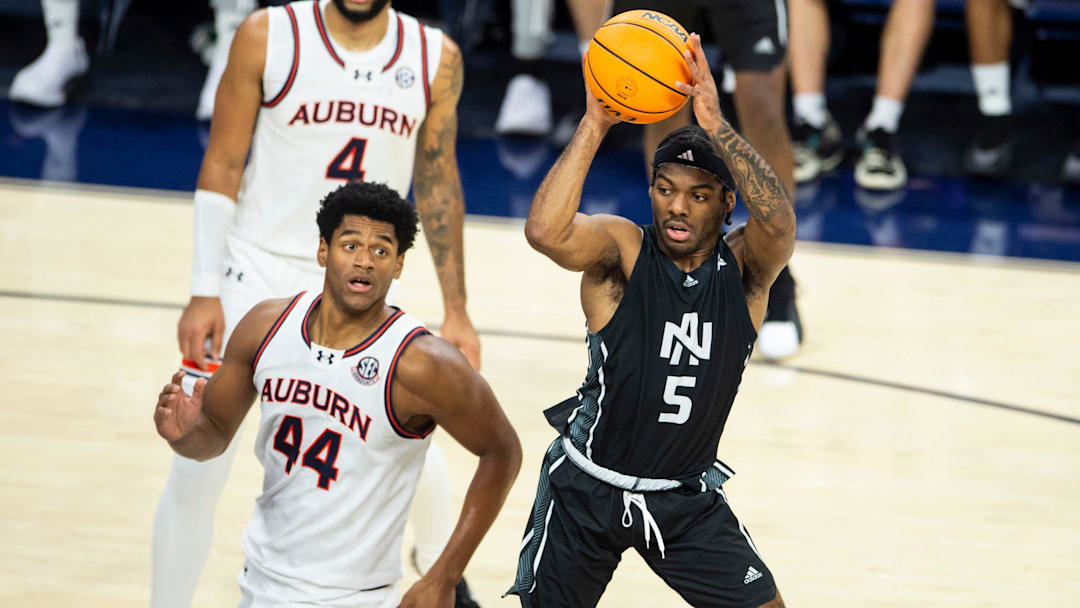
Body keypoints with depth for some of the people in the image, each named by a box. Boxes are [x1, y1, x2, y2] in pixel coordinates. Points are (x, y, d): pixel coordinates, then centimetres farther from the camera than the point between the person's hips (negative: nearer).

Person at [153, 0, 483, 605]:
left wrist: (456, 311, 7)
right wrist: (205, 293, -11)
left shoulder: (436, 59, -3)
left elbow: (437, 183, 7)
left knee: (412, 448, 10)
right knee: (196, 473, -7)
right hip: (257, 271, -2)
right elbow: (222, 167, -6)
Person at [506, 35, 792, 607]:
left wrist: (715, 124, -42)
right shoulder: (621, 248, -15)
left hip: (688, 497, 2)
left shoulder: (744, 265, -10)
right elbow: (545, 232, -36)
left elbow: (778, 221, -33)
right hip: (588, 488, -2)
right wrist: (593, 125, -36)